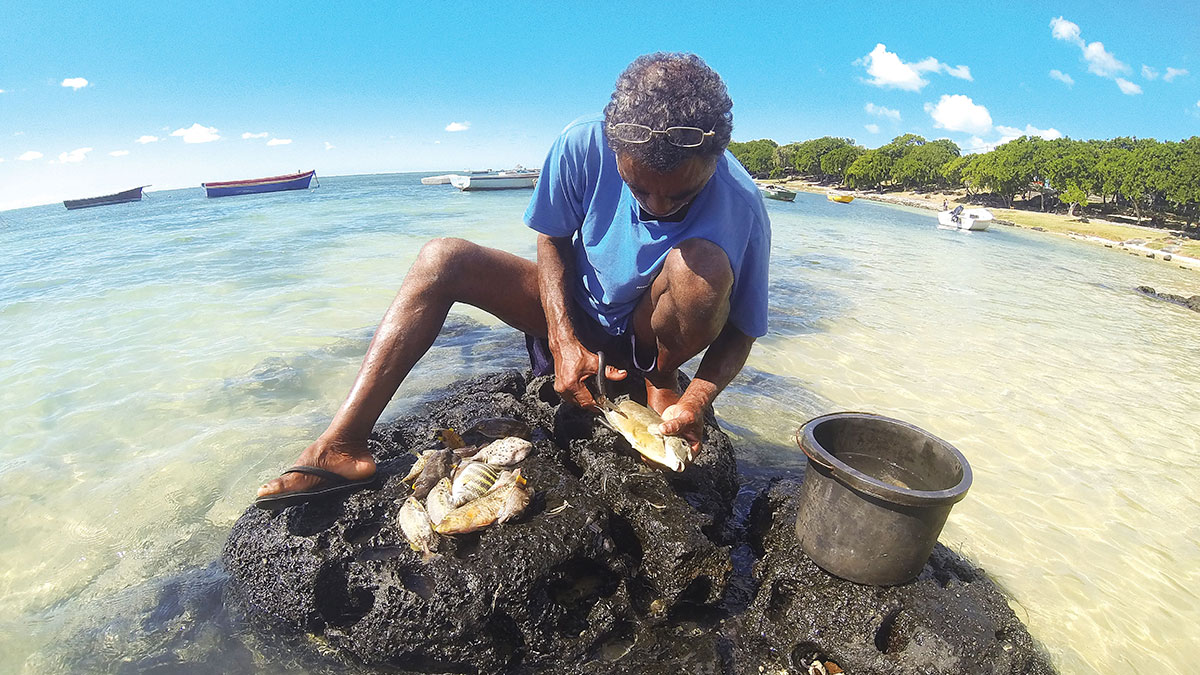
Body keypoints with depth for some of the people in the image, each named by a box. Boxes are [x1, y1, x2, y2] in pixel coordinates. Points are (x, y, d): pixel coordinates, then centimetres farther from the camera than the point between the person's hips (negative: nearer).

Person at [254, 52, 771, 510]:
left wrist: (696, 401, -33)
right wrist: (564, 341, -19)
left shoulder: (741, 206, -23)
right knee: (441, 259, -16)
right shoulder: (583, 145, -21)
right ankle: (343, 446, -19)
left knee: (703, 264, -34)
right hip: (574, 313, 2)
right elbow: (551, 240, -7)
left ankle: (661, 380, -4)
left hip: (648, 334, -1)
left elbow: (740, 331, -14)